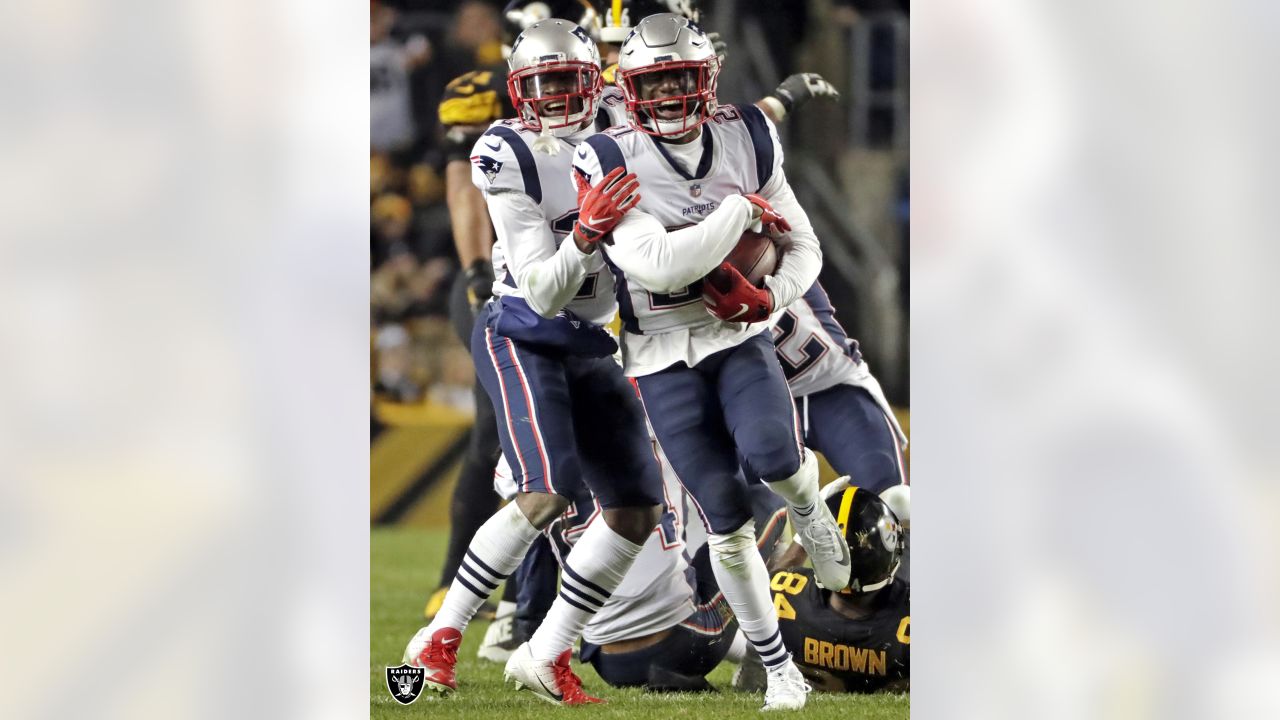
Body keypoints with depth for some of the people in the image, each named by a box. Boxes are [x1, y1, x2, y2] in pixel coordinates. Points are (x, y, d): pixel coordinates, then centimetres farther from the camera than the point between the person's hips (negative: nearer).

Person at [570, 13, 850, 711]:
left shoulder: (748, 140, -2)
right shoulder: (610, 163, -14)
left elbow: (804, 249, 7)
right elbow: (659, 265, -27)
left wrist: (770, 297, -13)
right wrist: (744, 210, -21)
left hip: (738, 335, 1)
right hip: (664, 357, -1)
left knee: (769, 450, -29)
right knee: (726, 523, -1)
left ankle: (808, 508, 7)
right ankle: (779, 666, 16)